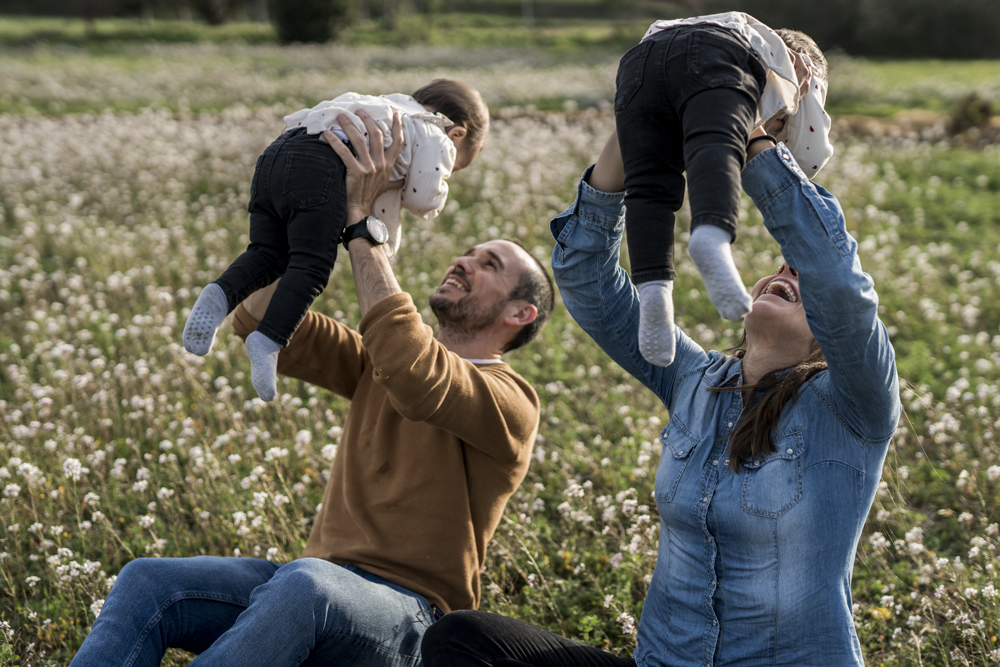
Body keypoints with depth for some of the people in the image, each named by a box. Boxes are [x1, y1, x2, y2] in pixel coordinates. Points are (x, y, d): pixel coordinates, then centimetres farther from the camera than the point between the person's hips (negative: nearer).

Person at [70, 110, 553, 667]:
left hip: (401, 615, -7)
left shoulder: (510, 402, -2)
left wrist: (361, 222, -20)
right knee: (147, 583, -19)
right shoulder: (381, 359, 21)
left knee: (304, 585, -41)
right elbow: (263, 321, 13)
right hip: (321, 576, 7)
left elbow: (413, 379, -24)